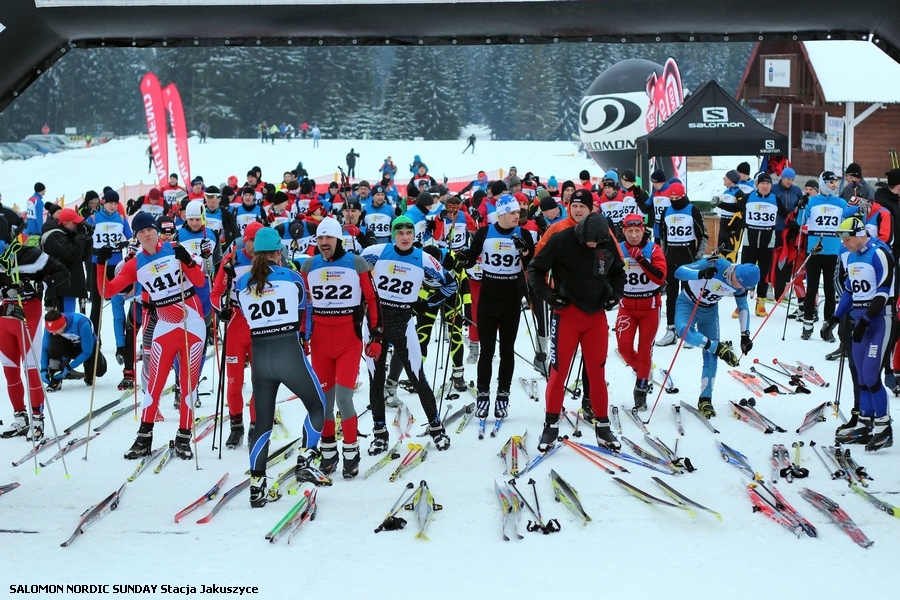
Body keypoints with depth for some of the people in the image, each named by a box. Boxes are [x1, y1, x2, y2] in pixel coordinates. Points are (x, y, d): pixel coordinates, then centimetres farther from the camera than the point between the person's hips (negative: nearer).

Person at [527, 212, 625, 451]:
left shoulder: (608, 243, -1)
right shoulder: (562, 240, -13)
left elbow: (618, 271, 18)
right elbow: (536, 269, -3)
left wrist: (615, 294, 3)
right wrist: (549, 295, -12)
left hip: (597, 316, 3)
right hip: (567, 314, -3)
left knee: (597, 373, 8)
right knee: (559, 372, 0)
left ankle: (602, 427, 19)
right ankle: (551, 426, 12)